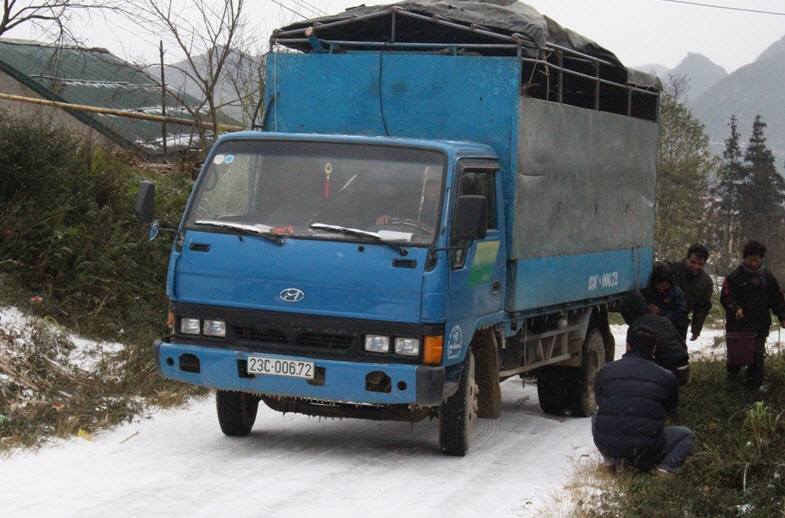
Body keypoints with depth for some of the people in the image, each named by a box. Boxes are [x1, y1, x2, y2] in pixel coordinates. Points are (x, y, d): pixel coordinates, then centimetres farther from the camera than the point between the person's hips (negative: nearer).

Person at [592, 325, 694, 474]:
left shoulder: (605, 371, 5)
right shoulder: (666, 377, -1)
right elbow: (671, 411, 16)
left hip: (606, 448, 2)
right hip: (645, 450, -2)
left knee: (597, 416, 36)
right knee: (686, 435, 24)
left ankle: (613, 461, 15)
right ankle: (666, 466, -4)